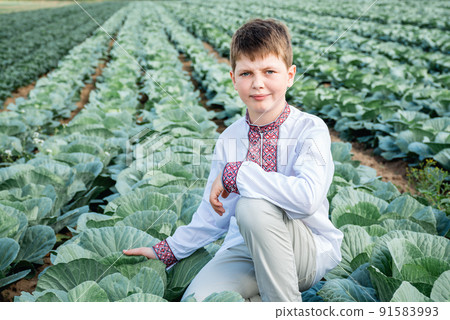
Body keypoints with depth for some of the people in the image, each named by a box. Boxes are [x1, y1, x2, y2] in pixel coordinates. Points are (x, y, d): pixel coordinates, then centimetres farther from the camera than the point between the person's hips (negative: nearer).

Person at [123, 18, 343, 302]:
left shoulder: (310, 129, -12)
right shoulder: (229, 140, 3)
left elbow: (307, 197, -32)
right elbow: (214, 214, 13)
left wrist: (235, 173, -26)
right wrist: (168, 251, 14)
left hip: (312, 251, -3)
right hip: (246, 248, 4)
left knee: (253, 206, -34)